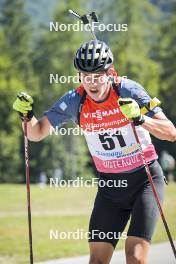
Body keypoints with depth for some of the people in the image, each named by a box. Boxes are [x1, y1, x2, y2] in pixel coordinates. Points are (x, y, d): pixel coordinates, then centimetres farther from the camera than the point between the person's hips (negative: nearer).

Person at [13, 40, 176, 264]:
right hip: (109, 185, 3)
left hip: (145, 180, -3)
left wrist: (140, 119, -38)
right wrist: (27, 115, -22)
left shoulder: (128, 90, -17)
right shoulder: (75, 100, -8)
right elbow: (37, 134, -2)